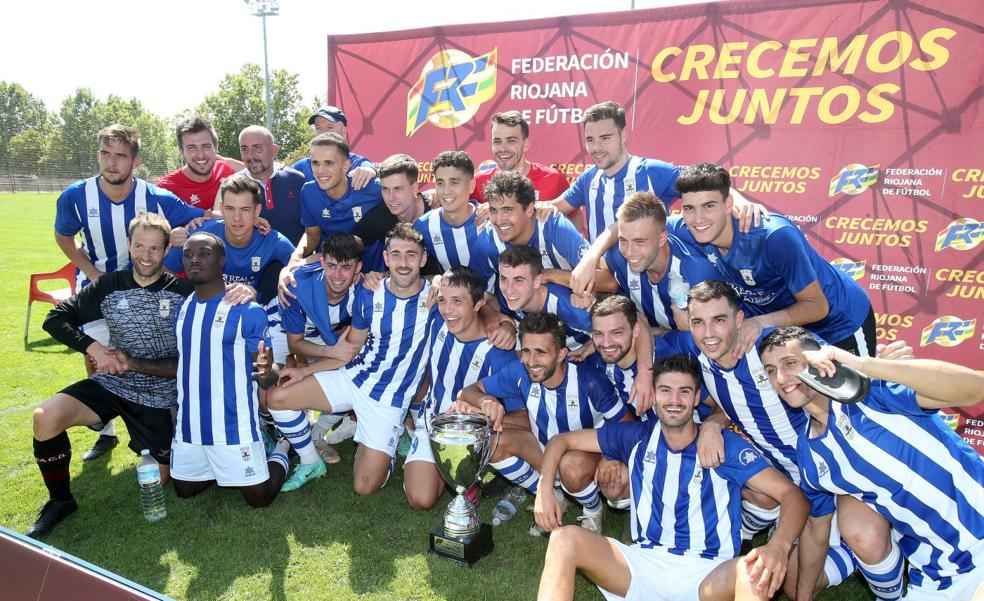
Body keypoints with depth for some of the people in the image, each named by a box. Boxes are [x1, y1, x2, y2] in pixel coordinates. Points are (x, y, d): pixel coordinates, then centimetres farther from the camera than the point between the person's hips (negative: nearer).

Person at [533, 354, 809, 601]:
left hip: (708, 574, -2)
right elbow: (562, 440, 12)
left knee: (757, 571, -36)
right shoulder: (637, 437, 6)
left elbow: (792, 494, -8)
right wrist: (544, 489, -6)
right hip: (643, 563, 3)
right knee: (565, 539, -21)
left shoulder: (726, 445, -1)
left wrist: (779, 545, -29)